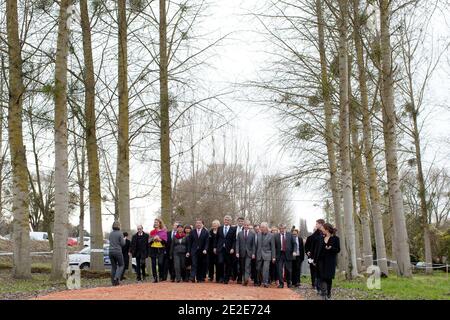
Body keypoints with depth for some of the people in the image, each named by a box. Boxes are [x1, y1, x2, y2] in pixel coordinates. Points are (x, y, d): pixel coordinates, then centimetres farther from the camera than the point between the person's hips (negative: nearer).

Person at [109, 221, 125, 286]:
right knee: (121, 265, 9)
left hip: (111, 251, 5)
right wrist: (124, 240, 10)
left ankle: (114, 282, 7)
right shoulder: (120, 233, -9)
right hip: (118, 251, -5)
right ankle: (117, 277, -13)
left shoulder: (111, 234, 7)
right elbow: (122, 243, -9)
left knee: (113, 266, 9)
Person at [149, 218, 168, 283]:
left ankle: (161, 277, 5)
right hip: (153, 249, 2)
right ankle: (155, 278, 2)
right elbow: (149, 241, 10)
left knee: (160, 263, -10)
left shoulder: (163, 231, 7)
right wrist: (153, 239, -9)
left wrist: (159, 239, -14)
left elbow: (165, 240, 1)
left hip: (161, 249, -2)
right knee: (153, 264, -2)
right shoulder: (152, 232, 14)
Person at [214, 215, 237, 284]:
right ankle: (221, 277, 3)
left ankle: (226, 279, 12)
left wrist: (232, 248, -11)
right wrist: (215, 247, 7)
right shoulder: (219, 228, 11)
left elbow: (234, 240, -1)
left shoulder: (233, 229, 2)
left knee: (228, 265, 2)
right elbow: (217, 239, 13)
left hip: (229, 250, -1)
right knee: (220, 262, -13)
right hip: (220, 249, 1)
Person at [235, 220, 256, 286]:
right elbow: (237, 244, 4)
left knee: (247, 266, -16)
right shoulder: (240, 233, 8)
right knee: (242, 267, 6)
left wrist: (253, 253, -5)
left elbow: (253, 244, 2)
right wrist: (237, 252, -6)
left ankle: (246, 279, -27)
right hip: (242, 253, 2)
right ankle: (243, 279, 14)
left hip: (249, 253, -2)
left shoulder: (252, 234, 4)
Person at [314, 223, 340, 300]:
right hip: (321, 260, 3)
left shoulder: (335, 238, -3)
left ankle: (328, 295, 16)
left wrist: (331, 248, -22)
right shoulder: (322, 238, 10)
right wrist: (315, 260, 6)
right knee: (322, 277, -8)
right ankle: (323, 294, -13)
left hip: (330, 261, -3)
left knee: (329, 278, 3)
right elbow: (317, 249, 10)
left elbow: (338, 250, -4)